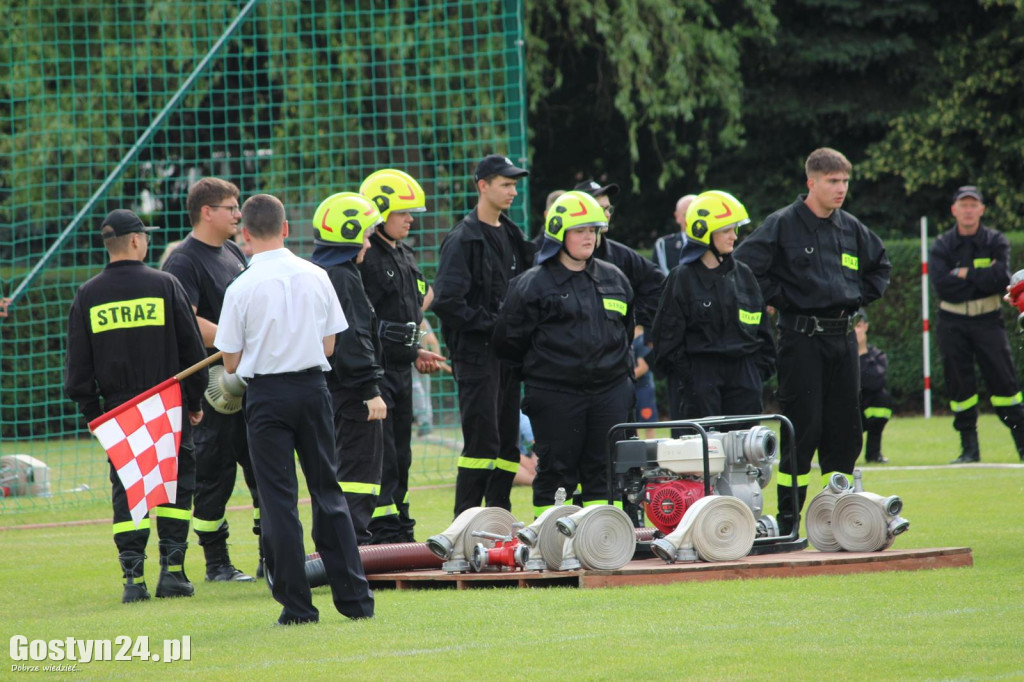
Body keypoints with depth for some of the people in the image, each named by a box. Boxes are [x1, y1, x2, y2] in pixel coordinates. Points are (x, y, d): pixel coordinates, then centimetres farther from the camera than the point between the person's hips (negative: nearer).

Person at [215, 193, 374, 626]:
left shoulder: (242, 289, -10)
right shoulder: (316, 277, 0)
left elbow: (231, 362, -5)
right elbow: (329, 345, 5)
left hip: (267, 395, -3)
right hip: (313, 387, 3)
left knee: (279, 498, 2)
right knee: (328, 491, 11)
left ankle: (296, 604, 0)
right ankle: (354, 598, 9)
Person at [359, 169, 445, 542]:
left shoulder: (405, 255, 17)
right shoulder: (365, 258, -14)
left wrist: (415, 351, 17)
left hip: (400, 369, 9)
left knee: (400, 455, 13)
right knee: (382, 456, -10)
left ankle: (400, 531, 18)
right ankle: (384, 532, -10)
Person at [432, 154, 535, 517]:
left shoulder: (512, 236, 16)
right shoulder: (462, 239, -9)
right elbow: (447, 302, -18)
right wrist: (490, 323, -17)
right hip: (476, 354, -8)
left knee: (507, 443, 8)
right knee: (482, 442, -11)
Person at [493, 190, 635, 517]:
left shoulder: (613, 278, 12)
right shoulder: (533, 284, -3)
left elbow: (626, 329, 26)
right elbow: (508, 338, 0)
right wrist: (534, 371, 6)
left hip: (610, 391, 4)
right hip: (555, 395, -4)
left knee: (606, 469, 5)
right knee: (557, 470, -2)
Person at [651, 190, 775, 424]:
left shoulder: (742, 274, 12)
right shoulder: (683, 278, -1)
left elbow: (761, 325, 18)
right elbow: (667, 333, -1)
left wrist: (763, 367, 9)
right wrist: (686, 372, -7)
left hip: (744, 372, 4)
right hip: (701, 371, -4)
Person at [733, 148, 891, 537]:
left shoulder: (851, 228, 11)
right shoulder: (782, 225, -6)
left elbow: (880, 265, 28)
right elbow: (745, 267, -11)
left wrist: (862, 296, 14)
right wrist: (778, 299, -9)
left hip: (842, 336, 6)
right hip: (801, 339, -6)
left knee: (845, 429, 6)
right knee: (803, 428, -8)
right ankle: (788, 518, -3)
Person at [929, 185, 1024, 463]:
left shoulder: (996, 242, 3)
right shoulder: (941, 246, 4)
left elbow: (1001, 279, -13)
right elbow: (942, 286, -12)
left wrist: (966, 274, -11)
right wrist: (982, 279, -11)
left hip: (988, 321, -1)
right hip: (953, 323, 1)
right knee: (959, 384, 0)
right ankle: (969, 448, 7)